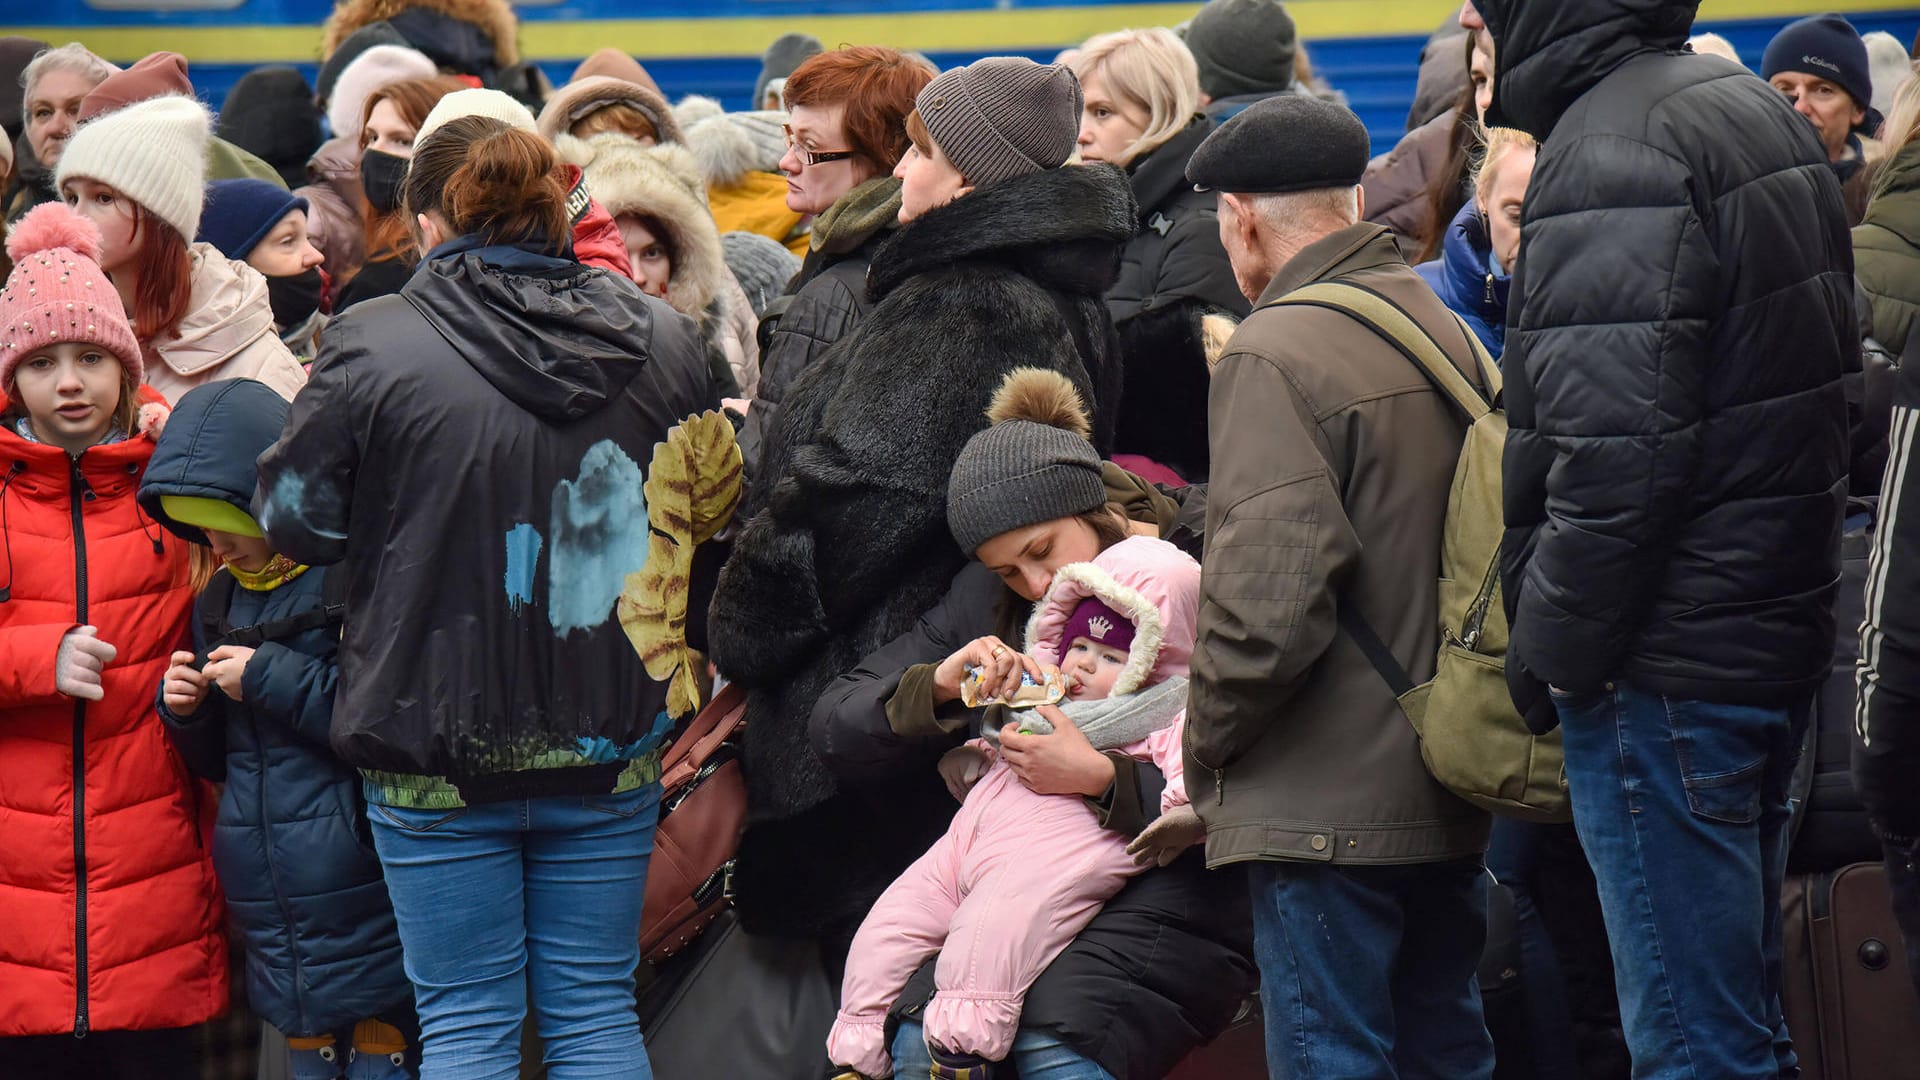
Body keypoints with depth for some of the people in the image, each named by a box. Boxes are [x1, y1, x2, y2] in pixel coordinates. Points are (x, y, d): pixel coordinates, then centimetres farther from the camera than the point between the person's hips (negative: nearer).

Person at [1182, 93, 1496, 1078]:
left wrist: (1205, 745, -7)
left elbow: (1268, 604, -21)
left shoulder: (1275, 355, -15)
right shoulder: (1447, 331, 10)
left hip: (1328, 802, -8)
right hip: (1449, 792, 8)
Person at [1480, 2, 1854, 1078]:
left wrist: (1550, 649, -13)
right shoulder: (1759, 112, 14)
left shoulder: (1610, 146, -16)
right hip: (1775, 635, 10)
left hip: (1665, 661, -10)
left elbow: (1611, 446, -24)